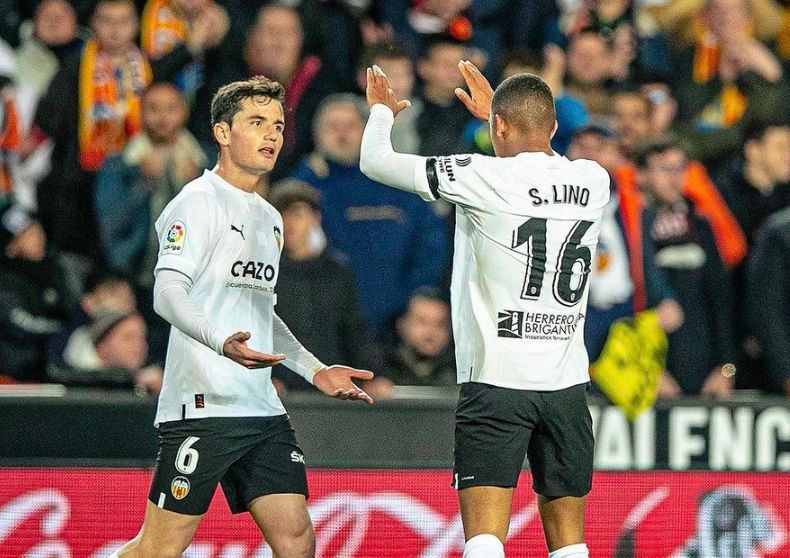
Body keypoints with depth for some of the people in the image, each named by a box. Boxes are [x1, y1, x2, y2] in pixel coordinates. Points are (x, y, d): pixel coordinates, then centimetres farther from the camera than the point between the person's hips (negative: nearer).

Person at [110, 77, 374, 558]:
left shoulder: (269, 217, 20)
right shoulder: (199, 202, -6)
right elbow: (167, 293, -19)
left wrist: (314, 370, 23)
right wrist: (222, 342, -36)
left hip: (262, 408, 8)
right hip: (202, 406, -8)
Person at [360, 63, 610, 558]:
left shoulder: (486, 177, -9)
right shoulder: (593, 182, 6)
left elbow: (376, 161, 0)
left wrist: (382, 110, 22)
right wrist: (495, 111, 42)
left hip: (496, 382, -5)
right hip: (567, 385, 5)